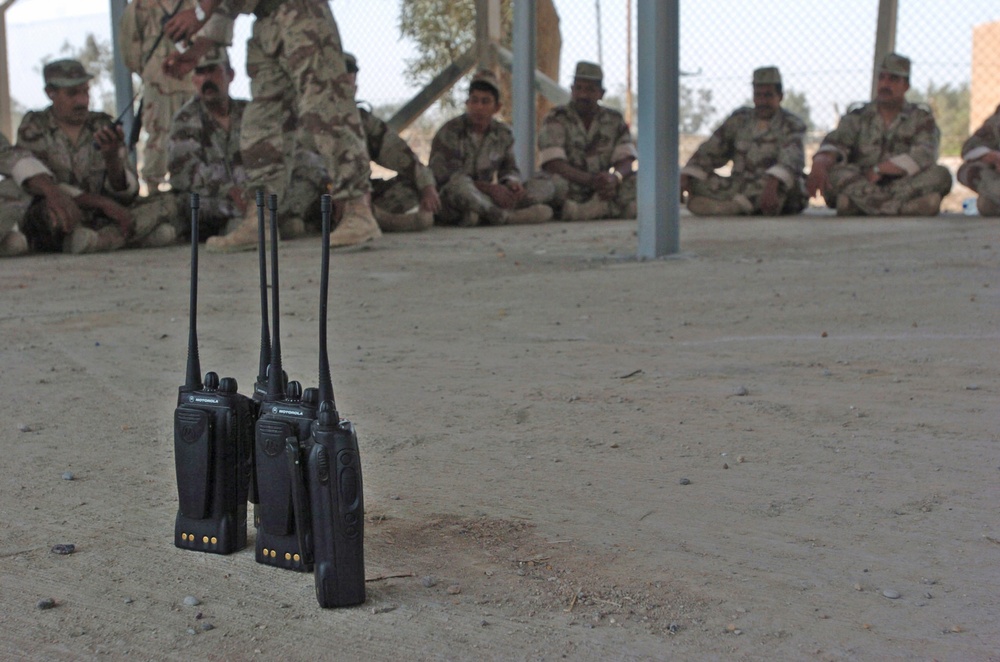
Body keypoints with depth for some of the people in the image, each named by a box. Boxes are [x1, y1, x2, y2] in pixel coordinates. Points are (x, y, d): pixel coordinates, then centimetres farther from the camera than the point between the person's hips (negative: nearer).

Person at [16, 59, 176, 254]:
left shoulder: (103, 126, 9)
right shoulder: (34, 127, 1)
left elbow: (126, 194, 2)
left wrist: (112, 157, -19)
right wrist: (103, 203, -20)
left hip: (100, 220, 3)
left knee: (164, 209, -17)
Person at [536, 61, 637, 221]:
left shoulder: (615, 120, 9)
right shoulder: (556, 119, -2)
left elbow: (627, 159, -4)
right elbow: (553, 164, -16)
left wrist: (614, 177, -29)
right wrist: (590, 180, -30)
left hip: (604, 189, 3)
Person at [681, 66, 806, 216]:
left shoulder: (791, 124, -2)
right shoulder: (739, 119, 14)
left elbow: (792, 157, -23)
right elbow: (710, 150, 9)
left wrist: (773, 183, -44)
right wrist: (685, 177, -8)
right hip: (739, 186, 4)